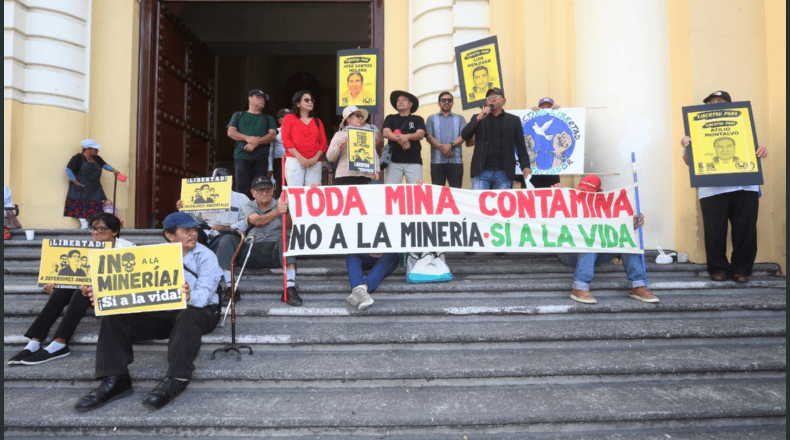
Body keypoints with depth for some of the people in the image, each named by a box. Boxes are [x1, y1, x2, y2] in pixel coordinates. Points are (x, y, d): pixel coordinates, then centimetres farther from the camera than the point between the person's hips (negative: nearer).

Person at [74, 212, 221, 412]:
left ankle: (175, 381, -35)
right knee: (114, 318, -12)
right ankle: (115, 380, -12)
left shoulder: (206, 256, -3)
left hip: (201, 310, -5)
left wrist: (190, 296, -44)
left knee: (188, 317, -40)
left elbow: (204, 294, -18)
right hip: (162, 313, 5)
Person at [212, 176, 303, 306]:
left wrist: (285, 212, -26)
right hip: (253, 251, 2)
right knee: (227, 239, -18)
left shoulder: (280, 205, 14)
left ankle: (290, 287, -44)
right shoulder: (248, 207, 15)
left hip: (275, 251, -1)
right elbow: (257, 221, -10)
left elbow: (292, 226, -5)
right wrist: (276, 212, -30)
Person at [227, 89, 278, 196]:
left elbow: (273, 135, 4)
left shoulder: (268, 118, 21)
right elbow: (230, 132, 7)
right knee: (242, 188, -7)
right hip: (241, 156, 0)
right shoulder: (238, 115, 21)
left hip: (261, 158, 1)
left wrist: (256, 142, -13)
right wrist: (248, 138, -11)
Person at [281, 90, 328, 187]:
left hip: (315, 163, 3)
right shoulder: (289, 118, 12)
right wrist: (300, 158, -10)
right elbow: (286, 140, 1)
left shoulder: (317, 121, 21)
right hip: (295, 160, -2)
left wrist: (315, 158, -5)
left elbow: (323, 142, 13)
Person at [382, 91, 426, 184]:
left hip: (414, 160, 0)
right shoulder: (390, 118, 21)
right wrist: (401, 139, -12)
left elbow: (420, 134, 1)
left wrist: (407, 136, -18)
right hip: (394, 160, 1)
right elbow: (386, 133, 4)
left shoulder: (418, 119, 18)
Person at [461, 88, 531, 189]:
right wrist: (478, 118, -9)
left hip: (503, 173, 0)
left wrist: (525, 166, -4)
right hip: (481, 171, 0)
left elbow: (521, 146, 9)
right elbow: (465, 136, 3)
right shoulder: (478, 118, 16)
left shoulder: (514, 120, 14)